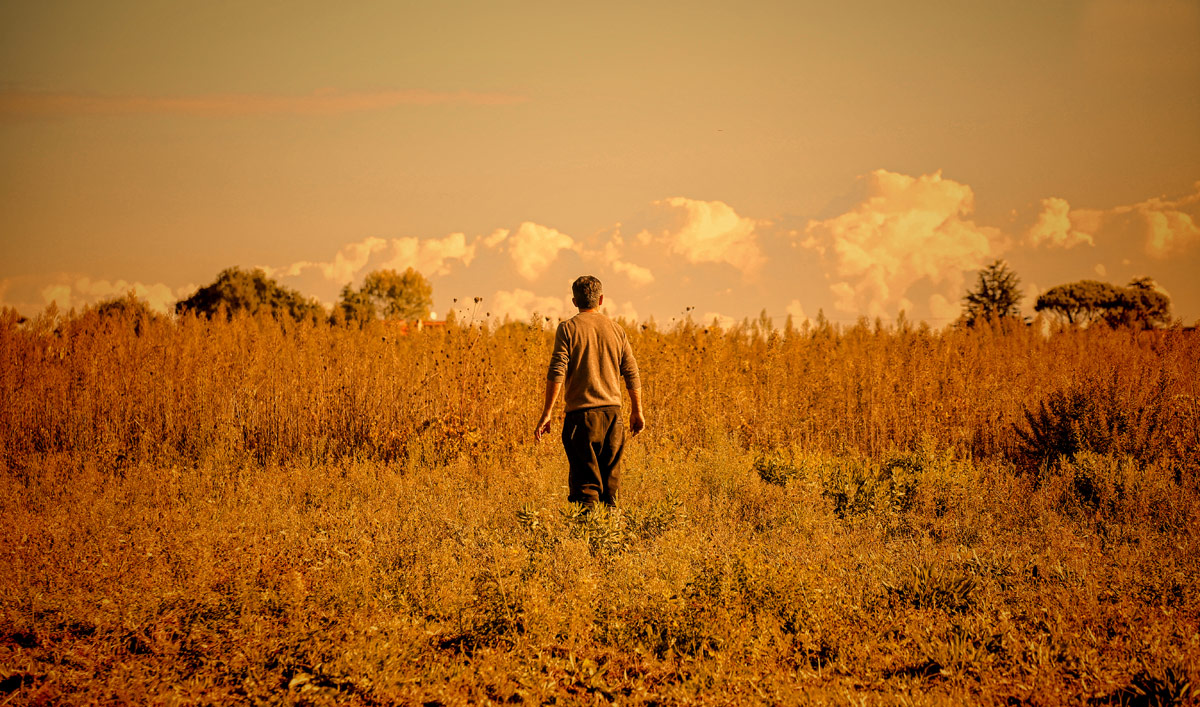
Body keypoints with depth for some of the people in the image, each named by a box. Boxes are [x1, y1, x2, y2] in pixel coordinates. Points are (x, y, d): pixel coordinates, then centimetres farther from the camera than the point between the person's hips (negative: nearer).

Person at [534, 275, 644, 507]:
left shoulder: (568, 328, -2)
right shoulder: (616, 330, 10)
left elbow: (557, 373, -10)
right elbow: (632, 375, 10)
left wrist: (547, 413, -9)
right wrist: (637, 412, 20)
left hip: (582, 412, -4)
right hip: (612, 411, 4)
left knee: (585, 483, -4)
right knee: (610, 479, 12)